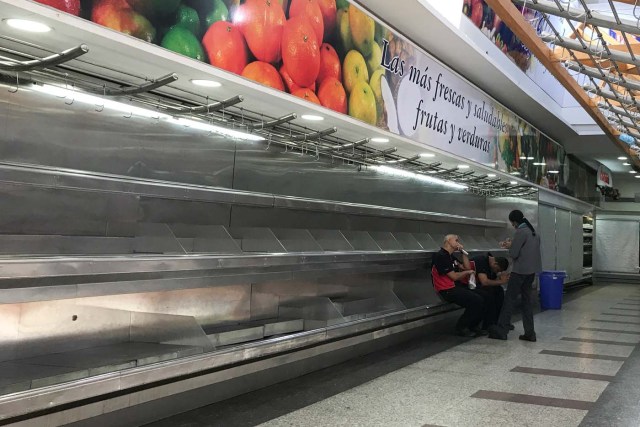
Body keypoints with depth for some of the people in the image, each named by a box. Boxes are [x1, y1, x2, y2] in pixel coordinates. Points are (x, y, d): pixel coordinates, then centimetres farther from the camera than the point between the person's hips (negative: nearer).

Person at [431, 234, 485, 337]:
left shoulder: (451, 256, 19)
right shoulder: (440, 256, -11)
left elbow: (467, 267, 16)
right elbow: (454, 276, -14)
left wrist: (463, 252, 8)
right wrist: (467, 272, 3)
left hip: (457, 286, 9)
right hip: (447, 290, -9)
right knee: (477, 300, -21)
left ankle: (472, 326, 9)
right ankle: (461, 328, -6)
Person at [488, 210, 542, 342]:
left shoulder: (520, 232, -13)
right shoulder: (534, 232, 13)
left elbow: (513, 254, -15)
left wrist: (510, 247, 6)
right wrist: (511, 245, 14)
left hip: (520, 270, -8)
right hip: (532, 270, 8)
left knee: (510, 299, -2)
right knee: (527, 300, 12)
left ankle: (501, 330, 1)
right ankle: (529, 333, 11)